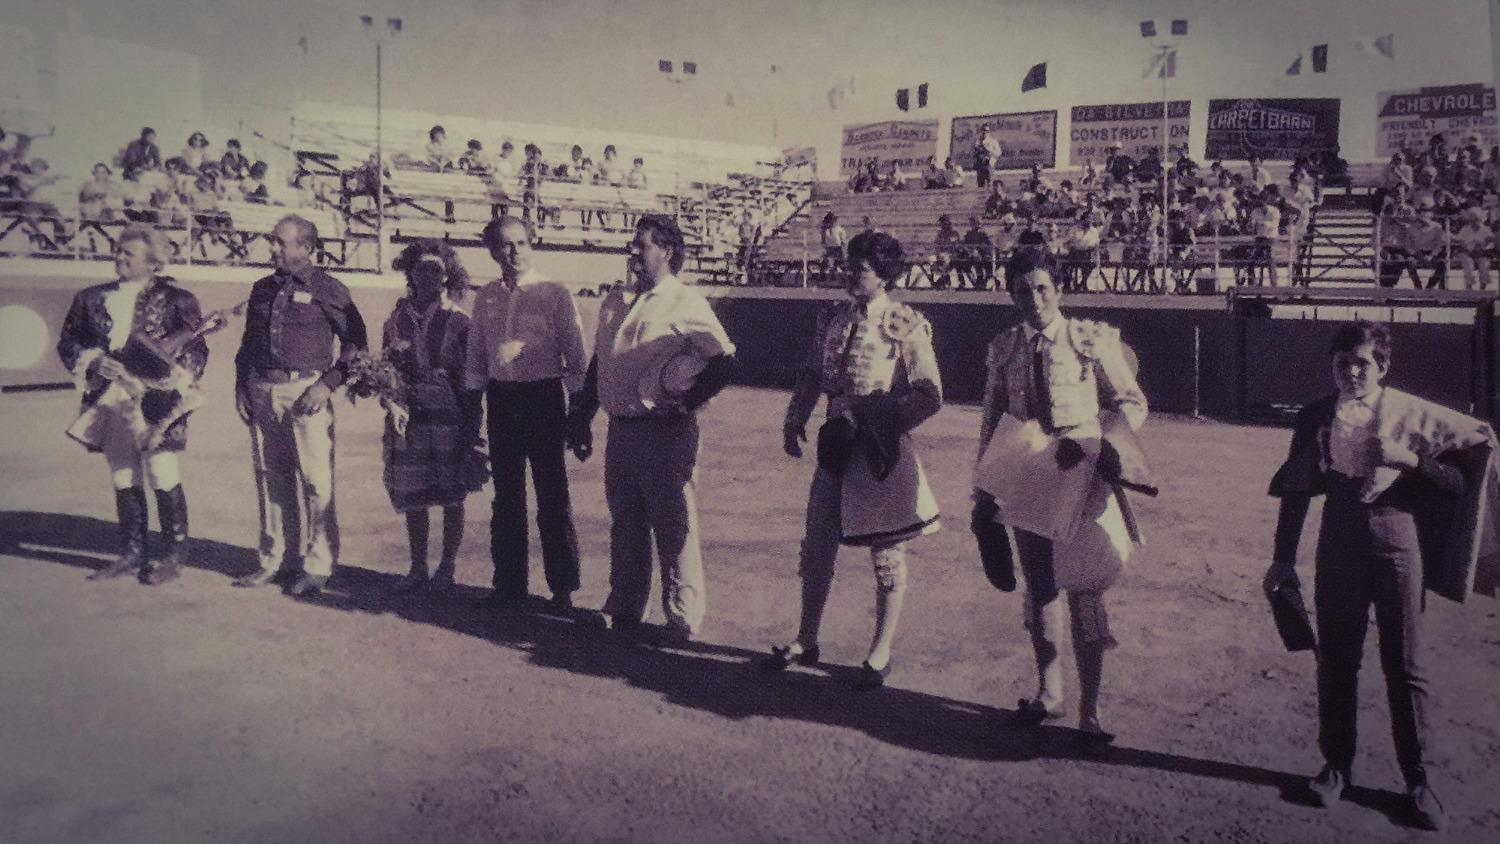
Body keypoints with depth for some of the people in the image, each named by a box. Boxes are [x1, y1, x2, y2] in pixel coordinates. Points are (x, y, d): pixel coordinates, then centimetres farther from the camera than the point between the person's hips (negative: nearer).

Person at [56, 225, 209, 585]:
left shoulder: (174, 299, -1)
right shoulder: (92, 299, 12)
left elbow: (197, 349, -3)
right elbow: (67, 342, 16)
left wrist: (166, 381, -14)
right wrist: (94, 363, -4)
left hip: (156, 399, -5)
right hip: (110, 400, 5)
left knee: (163, 477, -4)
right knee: (123, 480, 10)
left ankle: (172, 557, 6)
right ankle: (132, 553, 21)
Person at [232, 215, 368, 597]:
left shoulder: (328, 289, -1)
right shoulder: (263, 289, 16)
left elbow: (355, 342, -2)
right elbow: (248, 342, 23)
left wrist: (328, 384, -11)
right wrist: (241, 386, 13)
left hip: (305, 391, -5)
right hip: (262, 391, 6)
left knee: (315, 479, -6)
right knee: (269, 478, 9)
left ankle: (317, 566, 1)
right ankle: (273, 561, 20)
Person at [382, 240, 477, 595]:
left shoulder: (458, 321, -2)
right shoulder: (397, 319, 7)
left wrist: (472, 426, -6)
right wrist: (394, 404, -8)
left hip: (449, 418, -3)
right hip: (408, 419, 3)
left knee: (451, 499, 4)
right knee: (412, 499, 8)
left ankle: (447, 569, 18)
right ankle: (418, 569, 21)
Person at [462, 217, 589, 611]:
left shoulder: (554, 294, -4)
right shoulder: (486, 298, 9)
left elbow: (576, 356, -3)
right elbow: (476, 357, 15)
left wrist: (578, 409, -7)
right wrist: (472, 406, 11)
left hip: (544, 397, -4)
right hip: (501, 398, 4)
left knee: (553, 497, 1)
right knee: (506, 499, 11)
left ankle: (562, 587, 13)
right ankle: (509, 584, 23)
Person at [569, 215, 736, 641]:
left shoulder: (685, 303, -8)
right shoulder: (615, 301, 13)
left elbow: (724, 360, -11)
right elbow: (597, 363, 18)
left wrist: (686, 401, -12)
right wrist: (582, 420, 17)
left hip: (665, 431, -7)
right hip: (620, 429, 7)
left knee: (674, 529, 2)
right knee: (625, 525, 16)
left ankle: (683, 620, 13)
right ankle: (623, 609, 29)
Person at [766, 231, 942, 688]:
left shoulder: (907, 326, -10)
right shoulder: (832, 319, 7)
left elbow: (930, 396, -12)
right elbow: (810, 375, 15)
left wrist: (877, 418, -16)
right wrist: (794, 422, 5)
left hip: (883, 449, -5)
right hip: (835, 444, 6)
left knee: (886, 553, 7)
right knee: (817, 545, 13)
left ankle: (881, 654, 23)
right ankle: (806, 641, 30)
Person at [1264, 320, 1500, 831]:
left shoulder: (1412, 415, -4)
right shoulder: (1317, 417, 3)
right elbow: (1295, 491, 8)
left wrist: (1411, 459, -14)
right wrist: (1283, 558, 8)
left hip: (1397, 538, -2)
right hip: (1339, 543, 2)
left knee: (1406, 664, 4)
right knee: (1336, 659, 9)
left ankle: (1418, 778, 18)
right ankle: (1336, 765, 23)